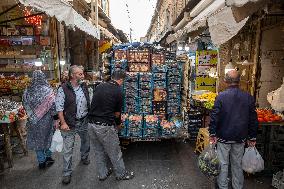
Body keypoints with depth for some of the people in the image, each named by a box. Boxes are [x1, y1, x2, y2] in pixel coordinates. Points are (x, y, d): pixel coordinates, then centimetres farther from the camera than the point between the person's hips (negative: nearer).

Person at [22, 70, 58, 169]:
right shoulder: (48, 90, -16)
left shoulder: (27, 91, -6)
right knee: (48, 137, 18)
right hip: (47, 120, -2)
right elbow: (53, 106, -15)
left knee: (37, 139, 15)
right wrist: (56, 120, -7)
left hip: (34, 120, 2)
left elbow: (25, 105, 4)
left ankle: (41, 161, 25)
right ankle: (48, 157, 32)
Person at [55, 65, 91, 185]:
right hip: (70, 123, -5)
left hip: (84, 121, 5)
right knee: (68, 149, 3)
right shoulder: (63, 89, -14)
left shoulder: (84, 86, 2)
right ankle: (67, 173, 20)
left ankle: (84, 157, 52)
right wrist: (63, 123, -17)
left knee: (86, 141, 23)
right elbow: (59, 108, -13)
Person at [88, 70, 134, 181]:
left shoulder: (99, 86, 6)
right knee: (114, 152, 13)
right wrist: (118, 123, 19)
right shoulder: (118, 91, -9)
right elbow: (117, 113, -1)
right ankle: (121, 174, 32)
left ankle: (102, 174, 38)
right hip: (105, 126, -6)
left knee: (98, 151, 21)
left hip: (91, 123, 6)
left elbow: (94, 104, 13)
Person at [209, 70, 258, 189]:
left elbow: (214, 116, -14)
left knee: (223, 163, 11)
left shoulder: (221, 96, -14)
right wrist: (252, 137, 11)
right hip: (240, 138, 3)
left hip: (223, 136, -3)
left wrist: (212, 133, -5)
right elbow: (253, 119, 2)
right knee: (237, 164, 19)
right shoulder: (248, 97, -3)